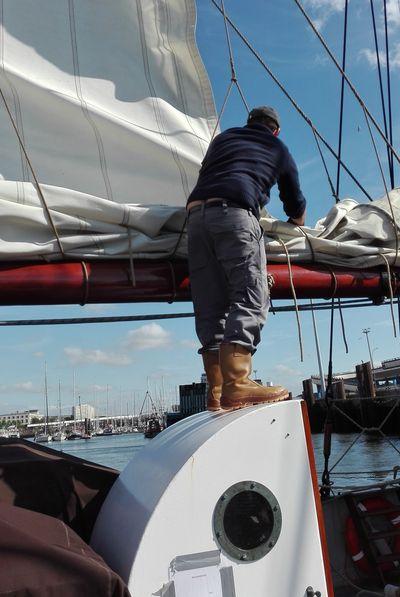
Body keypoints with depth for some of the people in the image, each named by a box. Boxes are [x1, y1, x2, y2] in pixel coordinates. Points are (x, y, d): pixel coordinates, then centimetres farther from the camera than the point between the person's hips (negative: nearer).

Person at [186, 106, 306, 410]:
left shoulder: (223, 137, 33)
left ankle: (217, 391, -4)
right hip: (235, 211, -4)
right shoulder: (278, 148, 26)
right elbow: (295, 202, 34)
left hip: (196, 212, 5)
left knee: (210, 306, 0)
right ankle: (236, 383, -26)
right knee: (250, 298, -11)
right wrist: (297, 221, 55)